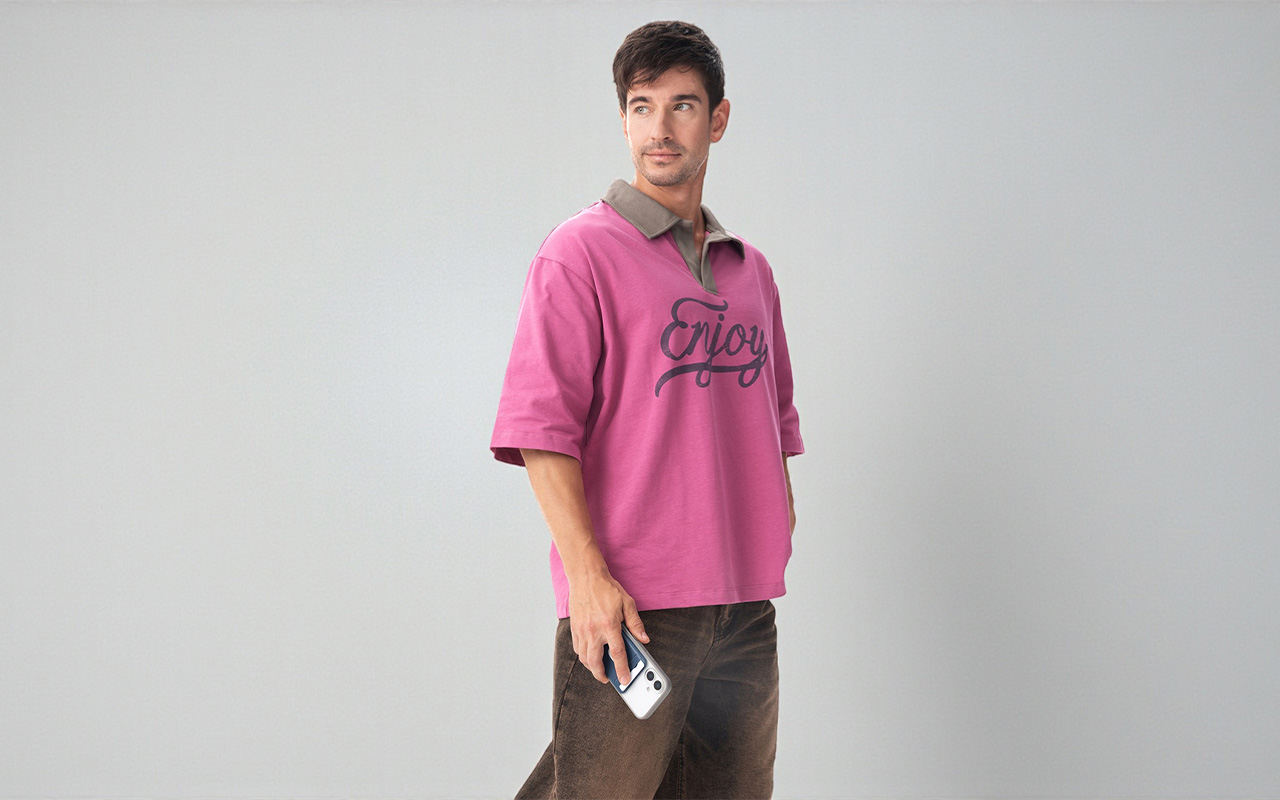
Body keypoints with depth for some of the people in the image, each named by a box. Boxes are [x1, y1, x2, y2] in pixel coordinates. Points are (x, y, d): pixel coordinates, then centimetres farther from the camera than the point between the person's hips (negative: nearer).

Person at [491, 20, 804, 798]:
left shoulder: (751, 269, 16)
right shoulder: (581, 251, -4)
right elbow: (541, 426, -11)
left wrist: (777, 541, 13)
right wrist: (587, 574, -18)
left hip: (746, 605, 6)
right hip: (625, 605, -6)